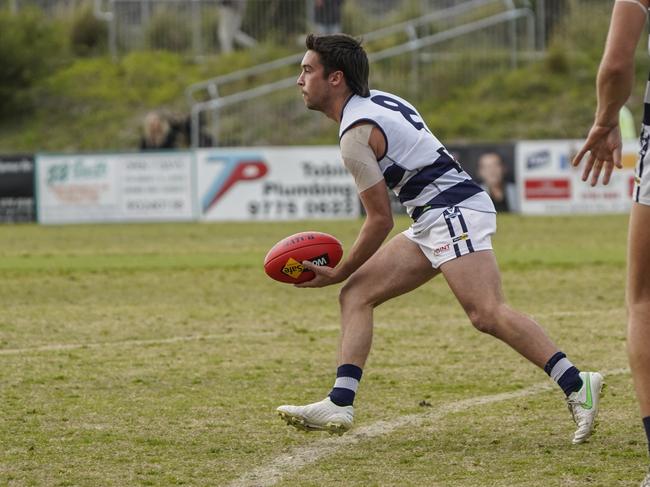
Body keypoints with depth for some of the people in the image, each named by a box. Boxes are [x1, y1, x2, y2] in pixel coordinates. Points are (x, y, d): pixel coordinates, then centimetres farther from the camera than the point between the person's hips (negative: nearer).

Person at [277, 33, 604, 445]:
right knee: (357, 293, 8)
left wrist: (338, 273, 2)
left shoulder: (356, 133, -12)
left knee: (487, 313, -24)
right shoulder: (380, 101, 17)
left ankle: (577, 386, -29)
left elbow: (381, 220, -10)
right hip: (435, 221, 11)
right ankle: (340, 405, 0)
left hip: (454, 211, -11)